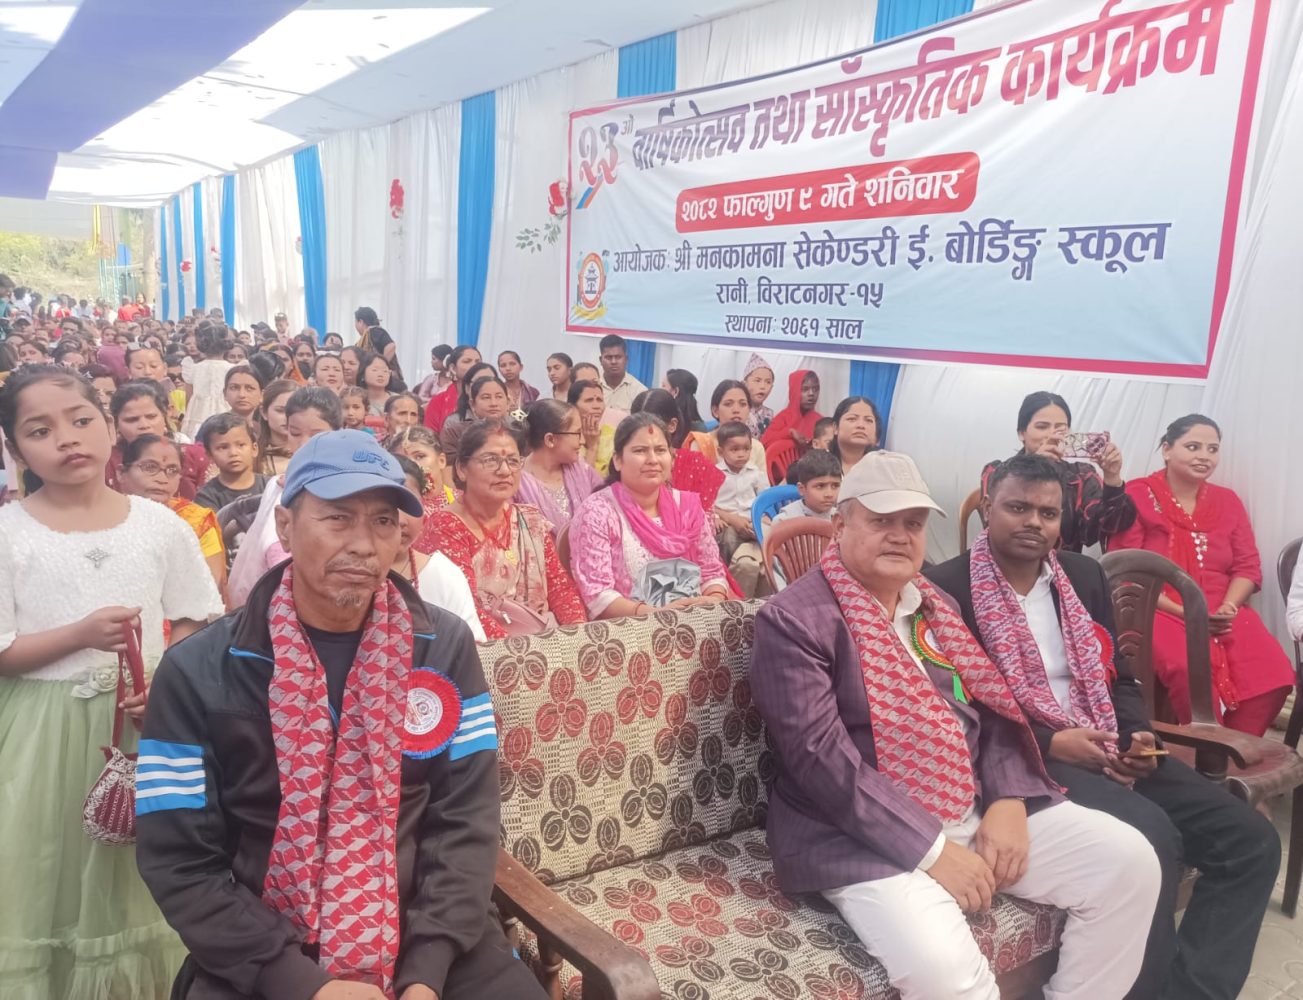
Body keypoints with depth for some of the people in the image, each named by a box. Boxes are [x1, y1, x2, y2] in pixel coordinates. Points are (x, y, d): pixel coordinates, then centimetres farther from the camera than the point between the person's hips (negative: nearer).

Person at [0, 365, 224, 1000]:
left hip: (144, 721, 2)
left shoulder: (159, 524, -1)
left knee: (141, 874, 13)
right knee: (54, 873, 8)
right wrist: (82, 634, -21)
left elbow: (194, 625, 4)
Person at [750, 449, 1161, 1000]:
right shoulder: (792, 619, -10)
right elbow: (820, 756, -19)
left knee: (1128, 860, -4)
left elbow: (995, 707, 13)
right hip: (864, 836, -7)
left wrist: (1008, 800, -6)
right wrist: (931, 849, -20)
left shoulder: (936, 605, 14)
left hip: (979, 811, 7)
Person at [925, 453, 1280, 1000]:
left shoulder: (1084, 575, 14)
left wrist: (1137, 735, -2)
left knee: (1250, 837, -6)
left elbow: (1118, 675, 18)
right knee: (1150, 835, -30)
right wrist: (1049, 743, -17)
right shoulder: (946, 588, -7)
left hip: (1108, 751, 8)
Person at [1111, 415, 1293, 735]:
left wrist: (1227, 608, -9)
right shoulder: (1136, 496, 0)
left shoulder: (1228, 501, 17)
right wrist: (1182, 612, -16)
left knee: (1274, 677, -20)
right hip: (1158, 613, -5)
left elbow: (1248, 567, 12)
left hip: (1225, 618, 5)